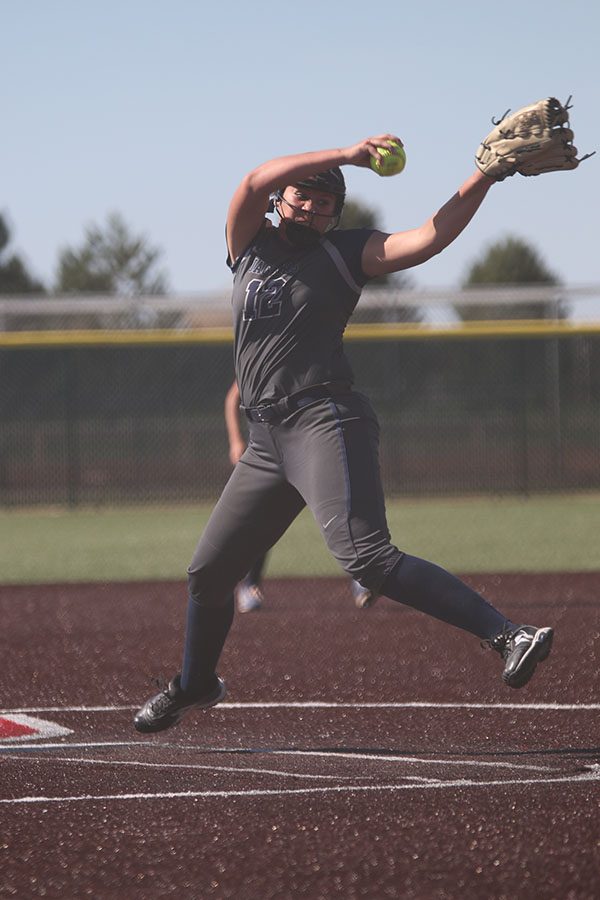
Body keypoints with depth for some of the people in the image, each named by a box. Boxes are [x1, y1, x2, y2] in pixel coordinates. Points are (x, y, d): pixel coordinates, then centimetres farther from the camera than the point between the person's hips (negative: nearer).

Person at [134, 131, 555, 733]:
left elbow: (431, 238, -6)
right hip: (267, 440, 6)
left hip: (325, 423, -6)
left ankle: (507, 635, -33)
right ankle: (195, 685, 39)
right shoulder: (250, 244, 15)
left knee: (365, 558, -25)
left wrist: (484, 176, -19)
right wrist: (347, 156, -13)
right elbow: (256, 181, -3)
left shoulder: (346, 253, 6)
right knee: (208, 571, 14)